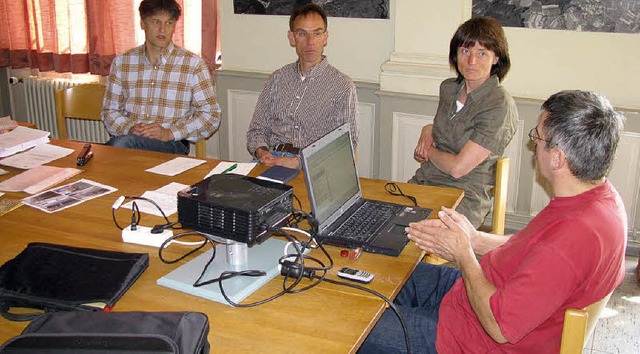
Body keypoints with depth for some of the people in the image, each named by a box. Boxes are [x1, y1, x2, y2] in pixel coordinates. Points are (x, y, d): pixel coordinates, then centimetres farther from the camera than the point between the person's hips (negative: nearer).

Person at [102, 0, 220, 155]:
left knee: (122, 144, -35)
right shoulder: (121, 62, 12)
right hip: (130, 136, 3)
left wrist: (170, 133, -14)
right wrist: (129, 128, -8)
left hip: (172, 145, -3)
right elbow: (110, 111, 15)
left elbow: (211, 115, -1)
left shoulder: (193, 64, 2)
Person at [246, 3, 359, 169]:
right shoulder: (277, 78, 17)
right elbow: (257, 129, 19)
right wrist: (261, 151, -5)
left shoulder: (342, 86, 2)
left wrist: (299, 161, -17)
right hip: (272, 160, 3)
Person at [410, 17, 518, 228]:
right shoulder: (448, 87, 9)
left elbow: (458, 167, -17)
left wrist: (429, 150, 1)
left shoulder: (500, 106, -14)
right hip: (422, 183, 7)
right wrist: (428, 130, 10)